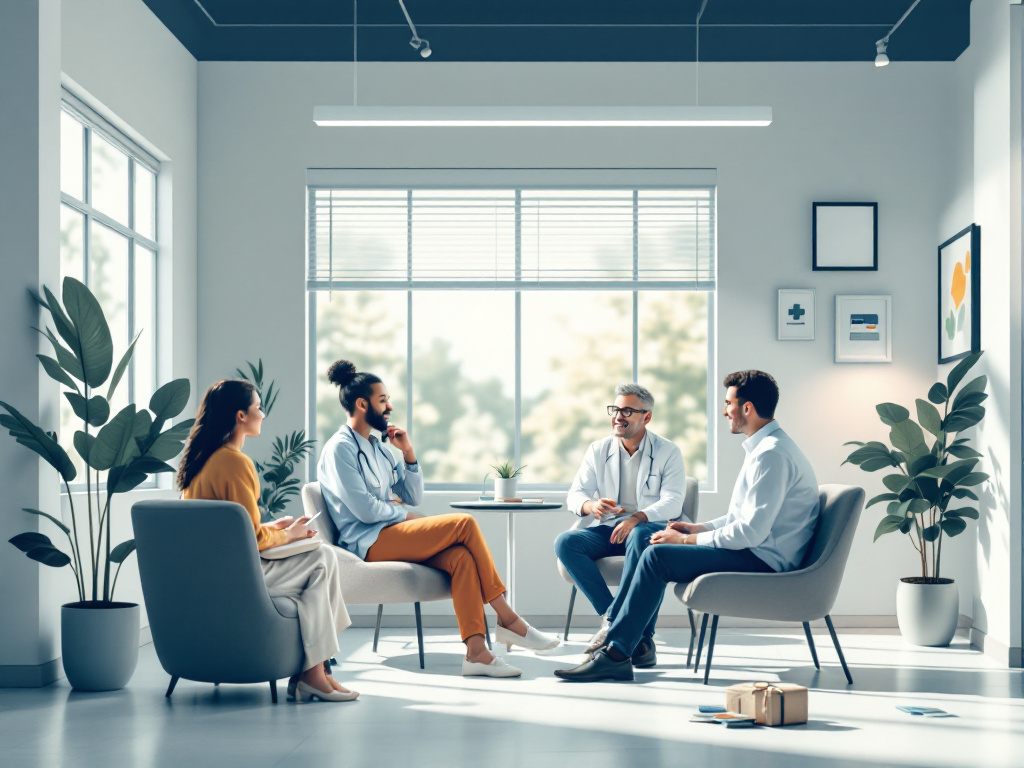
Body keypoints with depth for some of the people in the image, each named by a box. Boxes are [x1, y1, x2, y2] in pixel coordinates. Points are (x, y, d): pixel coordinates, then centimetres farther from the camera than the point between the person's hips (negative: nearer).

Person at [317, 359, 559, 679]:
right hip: (369, 542, -8)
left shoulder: (378, 447, 21)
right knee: (464, 524, -21)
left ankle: (475, 651, -31)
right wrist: (407, 516, -3)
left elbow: (413, 496, 18)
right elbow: (365, 510, -16)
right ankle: (506, 618, -15)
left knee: (460, 556, -21)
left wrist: (408, 452, 6)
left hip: (391, 536, 8)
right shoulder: (340, 448, -6)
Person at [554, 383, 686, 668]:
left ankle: (612, 621, -35)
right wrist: (591, 505, -22)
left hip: (649, 528, -4)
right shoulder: (598, 450, 11)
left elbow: (672, 502, -12)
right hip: (608, 528, 4)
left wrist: (637, 518, -31)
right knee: (565, 542, -26)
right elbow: (574, 495, 4)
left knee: (641, 537, -41)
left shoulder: (667, 452, 1)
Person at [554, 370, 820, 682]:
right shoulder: (768, 446, 16)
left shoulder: (772, 454, -20)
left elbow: (751, 531, -25)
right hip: (758, 552, 11)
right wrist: (699, 528, 10)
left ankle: (616, 653, -13)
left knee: (657, 555, -17)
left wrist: (687, 540, -15)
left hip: (762, 561, -11)